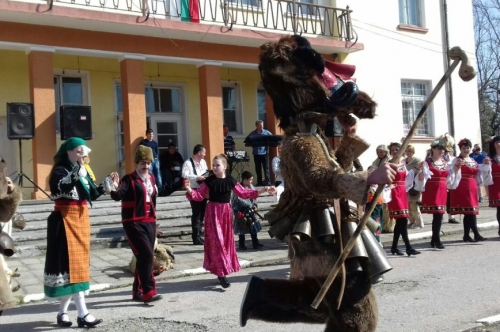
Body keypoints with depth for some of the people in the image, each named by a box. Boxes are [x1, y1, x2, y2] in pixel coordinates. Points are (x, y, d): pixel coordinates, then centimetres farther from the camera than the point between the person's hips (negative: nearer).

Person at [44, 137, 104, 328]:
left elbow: (91, 195, 12)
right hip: (65, 220, -8)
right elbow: (61, 188, -29)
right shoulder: (60, 171, -8)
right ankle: (82, 314, -11)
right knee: (73, 264, -10)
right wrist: (75, 176, -45)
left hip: (81, 219, 8)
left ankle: (63, 312, 18)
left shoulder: (83, 171, 12)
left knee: (79, 262, 8)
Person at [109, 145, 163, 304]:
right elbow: (117, 196, -20)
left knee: (145, 258, 10)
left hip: (149, 222, 7)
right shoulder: (129, 179, -8)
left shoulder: (151, 178, 12)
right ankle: (149, 292, -13)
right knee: (146, 255, -16)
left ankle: (138, 292, 20)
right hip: (134, 223, -7)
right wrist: (115, 188, -41)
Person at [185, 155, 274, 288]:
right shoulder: (209, 181, -5)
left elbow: (243, 193, 8)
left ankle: (222, 271, 21)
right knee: (216, 241, -8)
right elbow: (200, 195, -3)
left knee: (227, 241, 8)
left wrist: (261, 190, 4)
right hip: (213, 212, -3)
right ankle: (221, 273, -7)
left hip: (226, 212, 3)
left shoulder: (230, 180, 1)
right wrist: (190, 191, -24)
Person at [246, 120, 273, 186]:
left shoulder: (267, 132, 2)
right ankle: (259, 182, 18)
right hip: (256, 154, 2)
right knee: (258, 169, 9)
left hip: (265, 153, -2)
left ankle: (267, 182, -2)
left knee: (266, 168, -4)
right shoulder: (252, 134, 4)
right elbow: (246, 140, 2)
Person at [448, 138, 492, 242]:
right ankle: (476, 235, -7)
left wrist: (486, 165, 11)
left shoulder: (473, 161, 16)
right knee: (471, 211, -10)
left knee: (469, 212, 8)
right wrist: (457, 166, -32)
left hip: (472, 188, 7)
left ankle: (466, 236, 13)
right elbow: (453, 174, -16)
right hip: (462, 189, -7)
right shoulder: (457, 161, -6)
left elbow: (479, 174, 20)